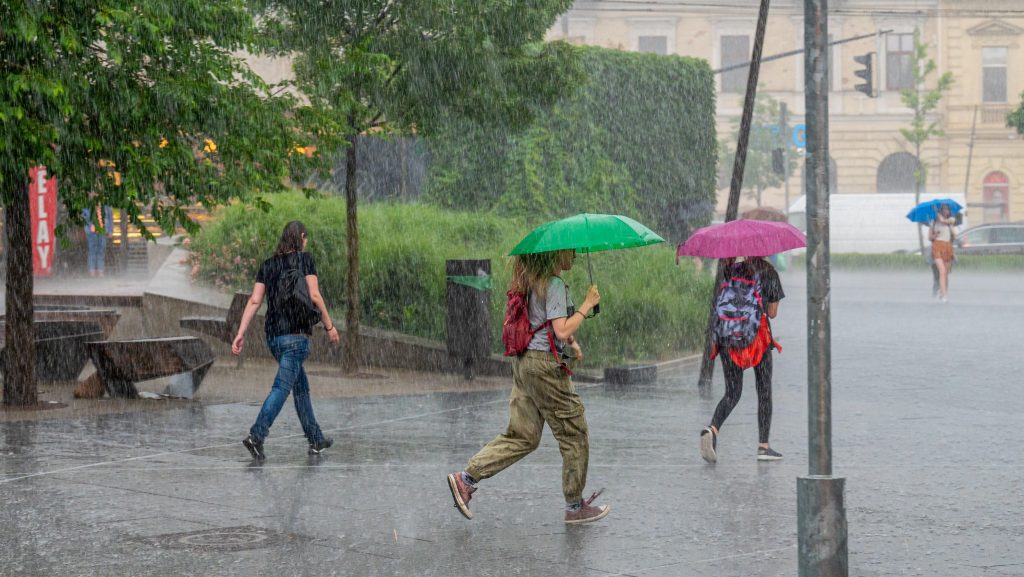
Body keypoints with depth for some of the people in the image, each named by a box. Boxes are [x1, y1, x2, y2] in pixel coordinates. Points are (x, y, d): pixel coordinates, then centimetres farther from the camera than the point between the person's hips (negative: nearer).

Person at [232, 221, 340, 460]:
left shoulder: (268, 264, 13)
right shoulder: (305, 259, -1)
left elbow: (254, 301, 4)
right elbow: (314, 295, -9)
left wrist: (241, 333, 1)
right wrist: (329, 325, 0)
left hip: (273, 335, 6)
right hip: (296, 333, -6)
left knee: (301, 386, 18)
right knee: (281, 387, -13)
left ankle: (316, 440, 24)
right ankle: (256, 435, -28)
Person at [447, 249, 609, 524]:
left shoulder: (532, 282, 13)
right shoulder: (554, 285, -16)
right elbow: (562, 331, -22)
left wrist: (571, 341, 22)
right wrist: (587, 305, -15)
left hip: (523, 362, 9)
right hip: (545, 365, -9)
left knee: (522, 436, 12)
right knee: (574, 435, 5)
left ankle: (466, 479, 3)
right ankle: (575, 507, 13)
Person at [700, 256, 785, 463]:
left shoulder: (731, 270, 8)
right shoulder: (769, 273, 4)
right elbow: (772, 312, 5)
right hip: (758, 333, -2)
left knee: (732, 393, 8)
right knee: (764, 391, 10)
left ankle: (712, 429, -18)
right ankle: (763, 446, 7)